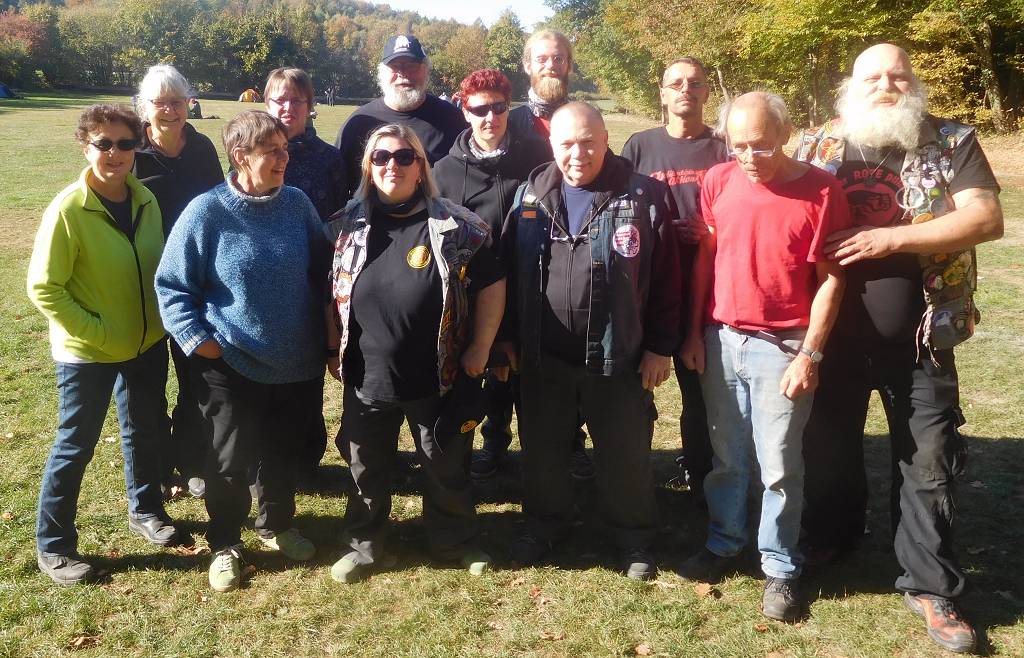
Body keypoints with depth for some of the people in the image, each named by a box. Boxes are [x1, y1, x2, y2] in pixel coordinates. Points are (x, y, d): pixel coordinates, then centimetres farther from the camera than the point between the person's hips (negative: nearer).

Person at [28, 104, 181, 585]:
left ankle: (145, 510, 42)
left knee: (145, 431, 20)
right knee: (75, 445, 6)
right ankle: (52, 546, 24)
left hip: (147, 345, 6)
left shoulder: (146, 200, -3)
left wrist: (160, 320, 0)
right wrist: (97, 333, -19)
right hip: (87, 353, -5)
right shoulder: (67, 209, -19)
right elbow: (43, 289, -17)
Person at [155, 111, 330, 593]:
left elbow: (321, 270, 10)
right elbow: (171, 284, -6)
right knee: (231, 462, 10)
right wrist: (197, 338, -15)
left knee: (284, 453, 20)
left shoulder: (298, 204, -2)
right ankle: (225, 545, 32)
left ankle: (277, 525, 43)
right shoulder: (206, 212, -13)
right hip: (232, 367, -3)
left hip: (299, 364, 4)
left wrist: (324, 331, 8)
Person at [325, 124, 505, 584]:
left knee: (447, 468, 14)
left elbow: (491, 286, -2)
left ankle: (455, 542, 36)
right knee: (365, 469, 16)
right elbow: (330, 295, 10)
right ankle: (364, 547, 36)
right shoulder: (346, 227, 1)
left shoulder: (455, 227, -8)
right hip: (367, 376, 2)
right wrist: (334, 350, 9)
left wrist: (479, 350, -5)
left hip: (438, 377, -2)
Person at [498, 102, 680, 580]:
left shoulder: (645, 196, -7)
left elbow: (666, 277, -5)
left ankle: (634, 537, 32)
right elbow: (507, 269, 9)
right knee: (542, 450, 17)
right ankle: (545, 524, 40)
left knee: (625, 454, 11)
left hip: (619, 357, -3)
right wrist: (507, 337, 9)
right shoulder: (529, 196, 3)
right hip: (542, 356, 3)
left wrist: (660, 346, -5)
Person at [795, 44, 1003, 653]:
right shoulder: (821, 146, 3)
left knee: (928, 461, 6)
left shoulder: (953, 142, -1)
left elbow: (986, 219, -12)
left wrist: (890, 238, -21)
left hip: (920, 337, -1)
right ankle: (831, 534, 43)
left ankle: (931, 585, 22)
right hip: (834, 332, 2)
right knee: (830, 442, 17)